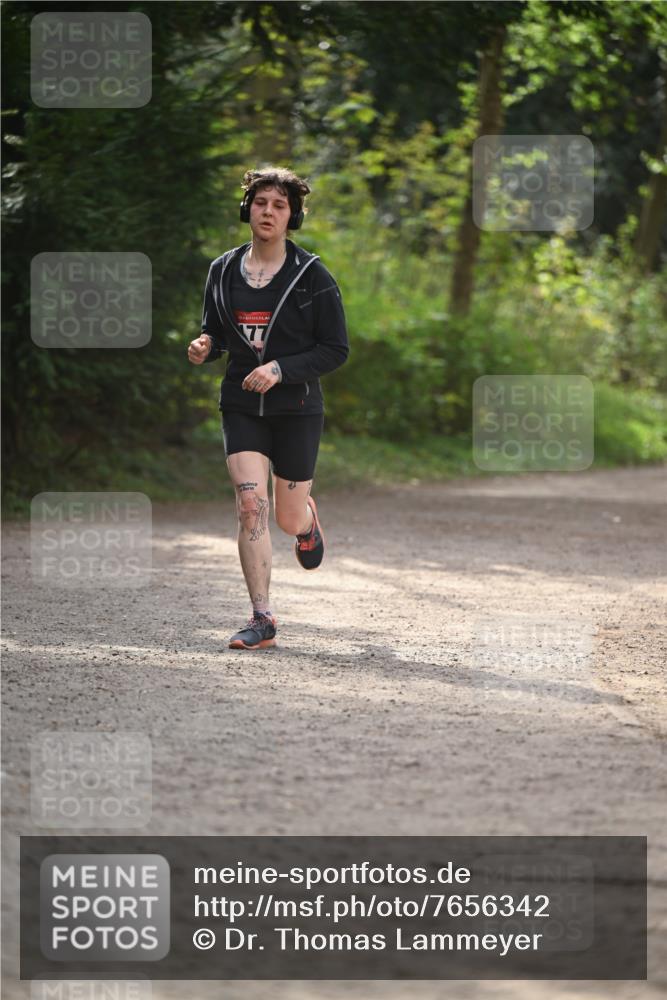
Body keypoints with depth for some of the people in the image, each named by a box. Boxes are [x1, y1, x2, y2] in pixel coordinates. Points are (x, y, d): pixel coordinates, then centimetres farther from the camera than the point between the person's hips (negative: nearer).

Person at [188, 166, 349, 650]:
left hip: (297, 409, -2)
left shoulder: (312, 276, -7)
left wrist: (281, 369, -19)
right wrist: (204, 348, -9)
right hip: (241, 406, 2)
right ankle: (262, 620, -9)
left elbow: (336, 350, -6)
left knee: (288, 519, 8)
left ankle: (309, 520, 47)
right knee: (251, 506, -14)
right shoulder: (224, 270, 3)